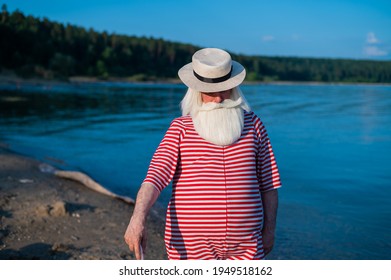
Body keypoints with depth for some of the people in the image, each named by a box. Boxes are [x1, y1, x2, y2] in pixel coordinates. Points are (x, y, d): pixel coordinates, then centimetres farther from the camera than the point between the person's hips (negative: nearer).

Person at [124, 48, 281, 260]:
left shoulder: (253, 124, 5)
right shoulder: (181, 128, -1)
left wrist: (269, 229, 9)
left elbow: (268, 182, 10)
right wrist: (138, 218, -29)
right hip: (191, 245, -1)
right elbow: (156, 175, -13)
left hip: (244, 246, 2)